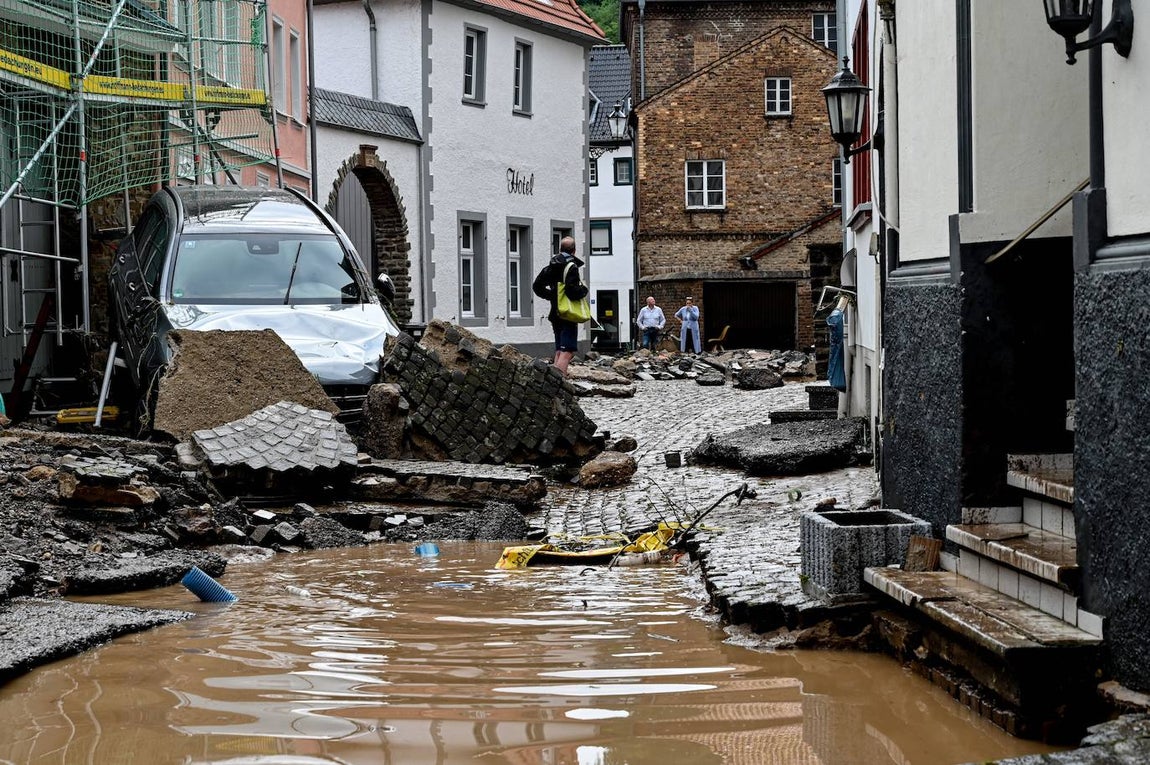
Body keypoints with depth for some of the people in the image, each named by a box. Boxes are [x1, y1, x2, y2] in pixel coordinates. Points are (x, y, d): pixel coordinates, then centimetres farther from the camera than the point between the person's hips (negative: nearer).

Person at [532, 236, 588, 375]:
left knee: (559, 350, 17)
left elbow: (537, 286, 13)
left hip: (556, 315, 8)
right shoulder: (571, 266, -14)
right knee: (567, 351, -11)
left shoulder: (551, 267, 10)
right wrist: (584, 289, -5)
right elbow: (572, 291, -23)